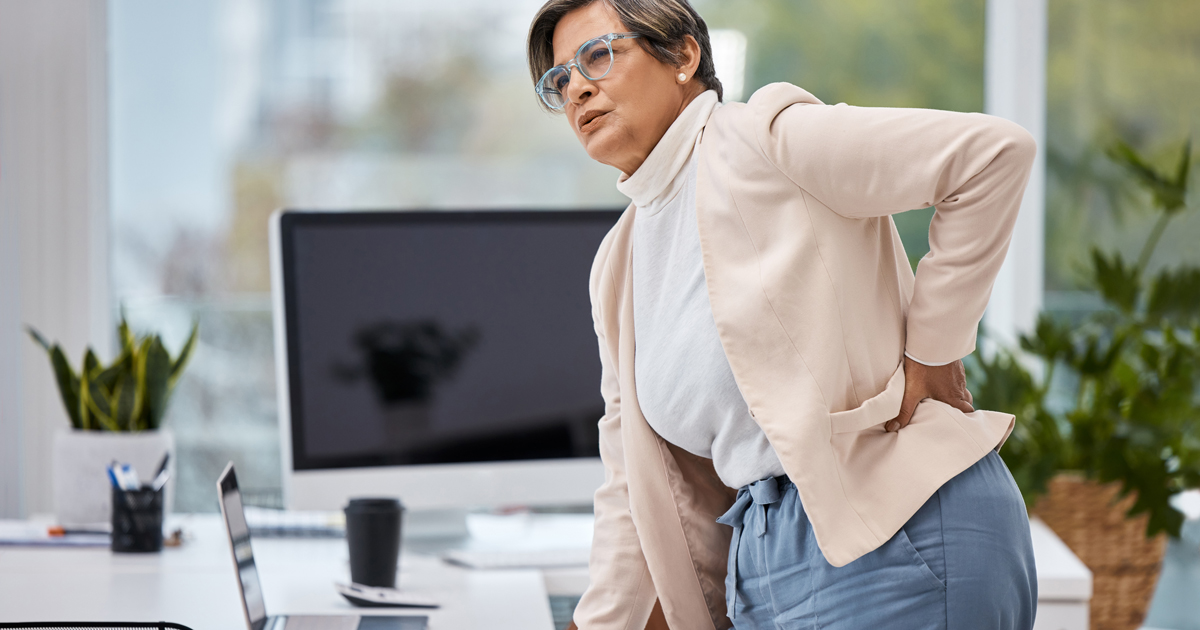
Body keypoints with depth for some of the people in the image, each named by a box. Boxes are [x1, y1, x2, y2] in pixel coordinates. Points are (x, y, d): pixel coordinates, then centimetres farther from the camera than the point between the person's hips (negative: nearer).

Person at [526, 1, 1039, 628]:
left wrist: (931, 351, -11)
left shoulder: (764, 137, -7)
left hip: (896, 533, -8)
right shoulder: (616, 268, 17)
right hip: (766, 559, 8)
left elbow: (994, 152, -15)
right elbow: (632, 486, 20)